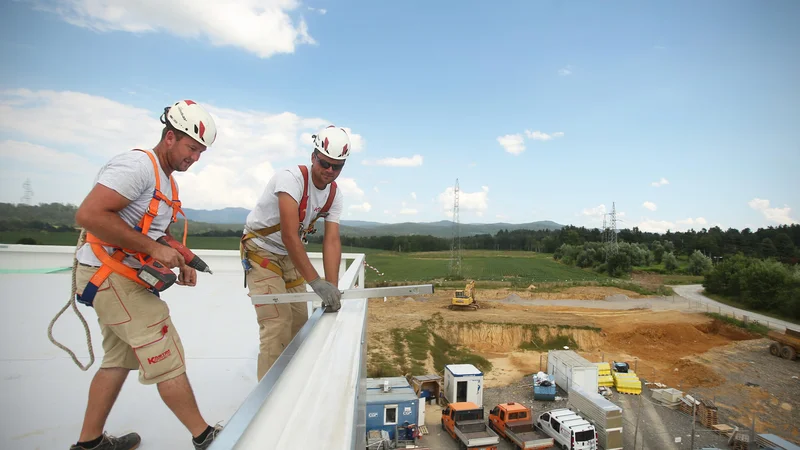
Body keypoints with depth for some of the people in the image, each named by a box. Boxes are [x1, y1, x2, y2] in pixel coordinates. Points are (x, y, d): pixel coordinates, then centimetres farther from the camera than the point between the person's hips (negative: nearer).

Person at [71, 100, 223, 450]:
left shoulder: (166, 179, 14)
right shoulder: (139, 164, -17)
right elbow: (88, 215, -26)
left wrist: (179, 263, 6)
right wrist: (154, 249, -24)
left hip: (126, 279, 10)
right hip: (112, 276, -10)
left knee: (119, 360, 18)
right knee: (168, 361, -4)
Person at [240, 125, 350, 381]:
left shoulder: (335, 195, -7)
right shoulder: (291, 178, -28)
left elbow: (332, 241, -15)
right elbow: (289, 235, -38)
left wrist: (332, 287, -26)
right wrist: (316, 282, -43)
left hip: (291, 255, 7)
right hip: (261, 252, -7)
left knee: (299, 323, 11)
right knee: (278, 325, -15)